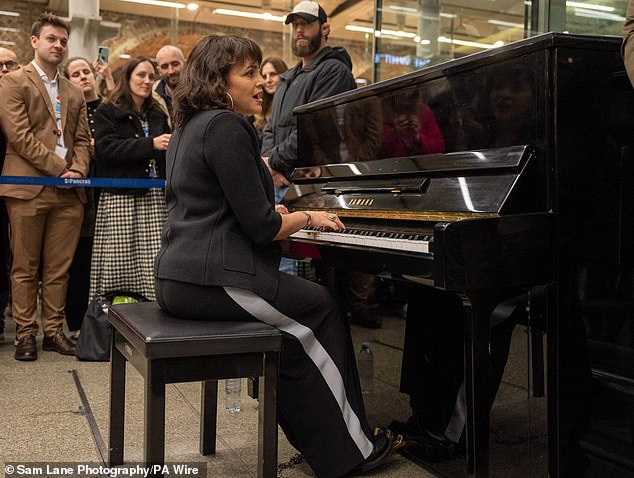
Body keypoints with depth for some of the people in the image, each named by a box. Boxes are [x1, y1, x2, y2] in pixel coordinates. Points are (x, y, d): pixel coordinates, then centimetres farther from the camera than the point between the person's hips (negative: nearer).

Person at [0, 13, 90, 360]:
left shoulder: (75, 93, 20)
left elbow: (82, 139, 15)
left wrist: (78, 170, -4)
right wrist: (60, 169, -12)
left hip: (69, 192, 5)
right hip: (28, 188, -4)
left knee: (58, 269, 6)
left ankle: (54, 330, 14)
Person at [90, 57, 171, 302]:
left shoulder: (157, 115, 22)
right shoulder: (107, 113, 5)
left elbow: (168, 156, 31)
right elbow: (108, 148, -11)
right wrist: (151, 144, -17)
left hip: (154, 197, 4)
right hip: (120, 197, -4)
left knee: (153, 263, -4)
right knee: (119, 263, -7)